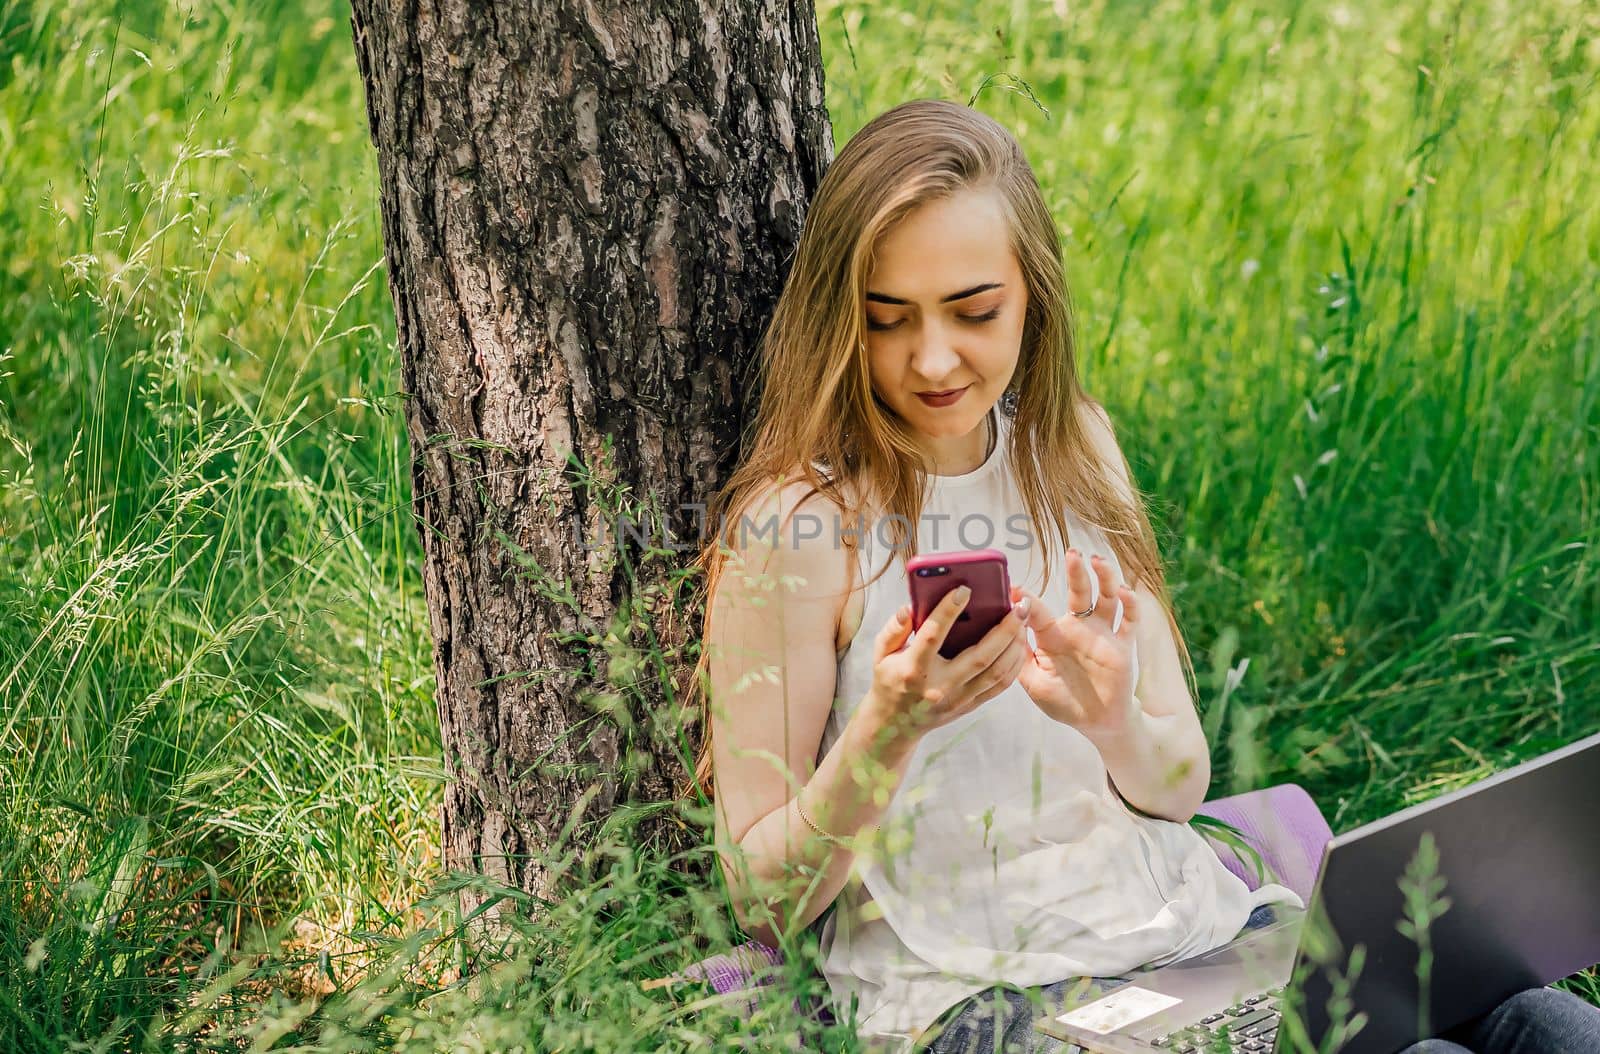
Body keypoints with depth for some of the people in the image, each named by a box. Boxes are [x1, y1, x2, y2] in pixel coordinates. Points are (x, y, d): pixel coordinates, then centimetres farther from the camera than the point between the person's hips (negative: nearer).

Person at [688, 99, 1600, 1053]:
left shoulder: (1068, 447, 8)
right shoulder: (799, 524, -10)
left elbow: (1181, 787, 10)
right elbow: (764, 901, -7)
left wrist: (1114, 724, -14)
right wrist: (885, 730, -24)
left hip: (1188, 927, 6)